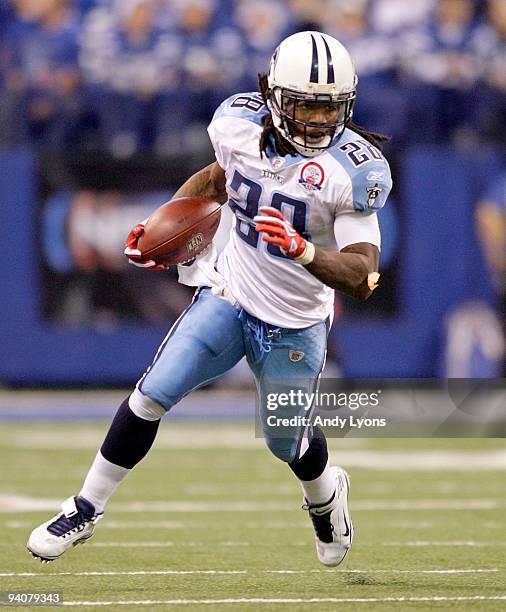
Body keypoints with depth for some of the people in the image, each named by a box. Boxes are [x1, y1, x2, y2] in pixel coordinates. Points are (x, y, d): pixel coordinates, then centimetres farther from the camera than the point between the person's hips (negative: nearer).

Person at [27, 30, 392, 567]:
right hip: (228, 295, 3)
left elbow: (362, 277, -27)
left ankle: (326, 496, 52)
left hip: (293, 330, -2)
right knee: (151, 397, -9)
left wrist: (302, 249, -43)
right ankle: (85, 511, 7)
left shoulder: (353, 170, -24)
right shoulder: (242, 125, -11)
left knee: (286, 442, 16)